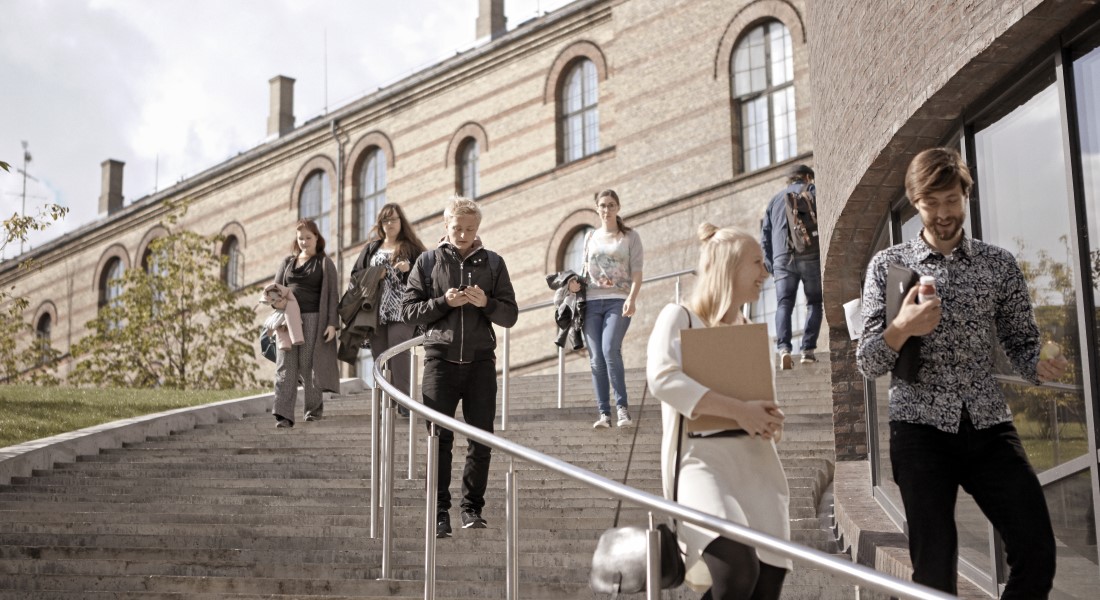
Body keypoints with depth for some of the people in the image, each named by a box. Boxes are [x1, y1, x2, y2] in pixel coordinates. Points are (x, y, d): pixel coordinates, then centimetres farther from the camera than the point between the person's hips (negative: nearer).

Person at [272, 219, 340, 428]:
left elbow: (333, 295, 1)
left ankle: (315, 408, 17)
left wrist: (332, 323, -8)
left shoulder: (325, 264, 8)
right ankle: (283, 415, -12)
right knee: (285, 366, -7)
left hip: (313, 319, -3)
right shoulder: (287, 262, 18)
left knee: (309, 365, 0)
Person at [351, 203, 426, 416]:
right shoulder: (371, 249, 19)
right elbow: (355, 274, 17)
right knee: (379, 357, 2)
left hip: (401, 312, -4)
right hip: (375, 312, 4)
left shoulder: (411, 247, 7)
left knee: (399, 357, -13)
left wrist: (409, 269, -15)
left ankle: (404, 403, -12)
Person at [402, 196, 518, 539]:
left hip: (480, 360, 1)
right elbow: (409, 312, 3)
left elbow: (510, 315, 6)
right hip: (441, 359, -1)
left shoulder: (493, 263, 10)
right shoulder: (428, 262, 7)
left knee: (482, 440, 1)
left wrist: (486, 303, -13)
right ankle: (440, 513, 2)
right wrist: (444, 302, -11)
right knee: (440, 439, -3)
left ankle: (472, 507, 13)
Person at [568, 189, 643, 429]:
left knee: (610, 350, -21)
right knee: (596, 359, -2)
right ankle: (604, 413, 1)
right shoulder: (591, 237, 17)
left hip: (618, 301, -4)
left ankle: (622, 407, -13)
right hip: (592, 301, 4)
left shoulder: (630, 237, 7)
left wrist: (632, 298, -15)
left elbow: (636, 272, 0)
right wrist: (577, 283, 1)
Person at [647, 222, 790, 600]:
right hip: (703, 458, -7)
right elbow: (662, 378, -17)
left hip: (756, 461, 7)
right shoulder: (679, 317, 0)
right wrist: (738, 410, -19)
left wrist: (769, 420, 0)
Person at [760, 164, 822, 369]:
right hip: (810, 256, -3)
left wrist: (769, 263, 21)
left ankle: (783, 348, -23)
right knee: (814, 303, 7)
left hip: (782, 259, 3)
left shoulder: (775, 199, 24)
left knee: (783, 304, -2)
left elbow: (765, 235, 19)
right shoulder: (812, 190, 12)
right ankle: (808, 350, -4)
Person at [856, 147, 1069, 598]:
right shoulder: (888, 265, 4)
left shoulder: (999, 264, 8)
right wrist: (901, 328, -21)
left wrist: (1042, 365, -13)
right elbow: (867, 364, 1)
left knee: (1037, 551, -4)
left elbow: (1022, 342, 11)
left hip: (989, 426, 2)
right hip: (921, 429, -2)